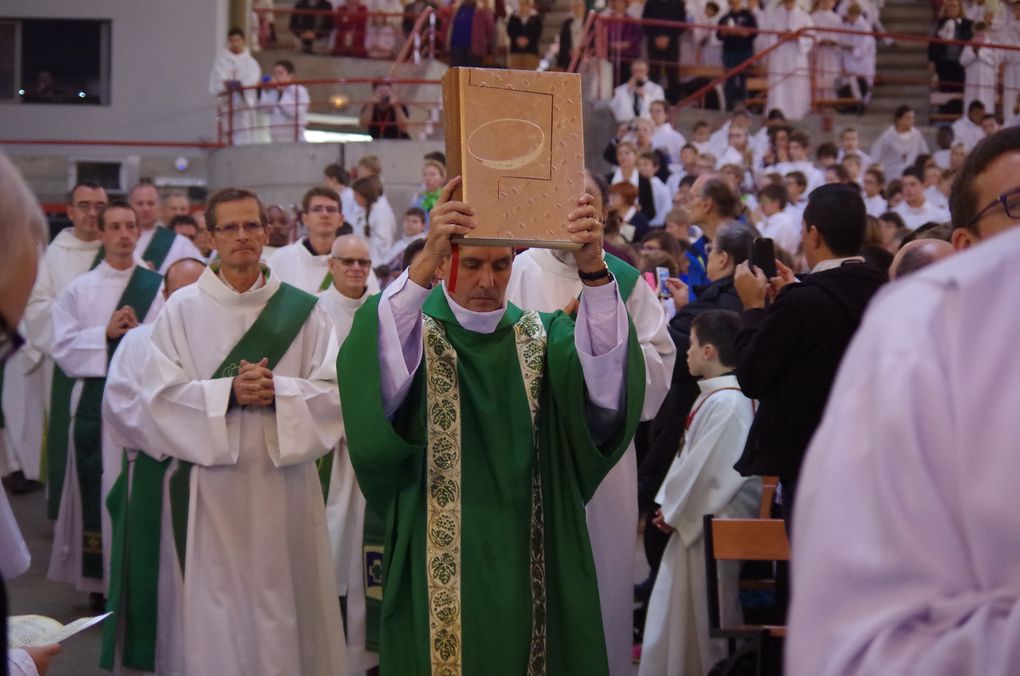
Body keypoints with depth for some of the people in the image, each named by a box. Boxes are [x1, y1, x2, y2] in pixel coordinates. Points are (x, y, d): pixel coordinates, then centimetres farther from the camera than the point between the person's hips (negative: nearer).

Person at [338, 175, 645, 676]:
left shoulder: (545, 338, 5)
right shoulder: (414, 333, -1)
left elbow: (606, 391, -16)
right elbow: (378, 390, -26)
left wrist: (594, 273, -31)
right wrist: (423, 264, -39)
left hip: (531, 574, 2)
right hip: (437, 578, -2)